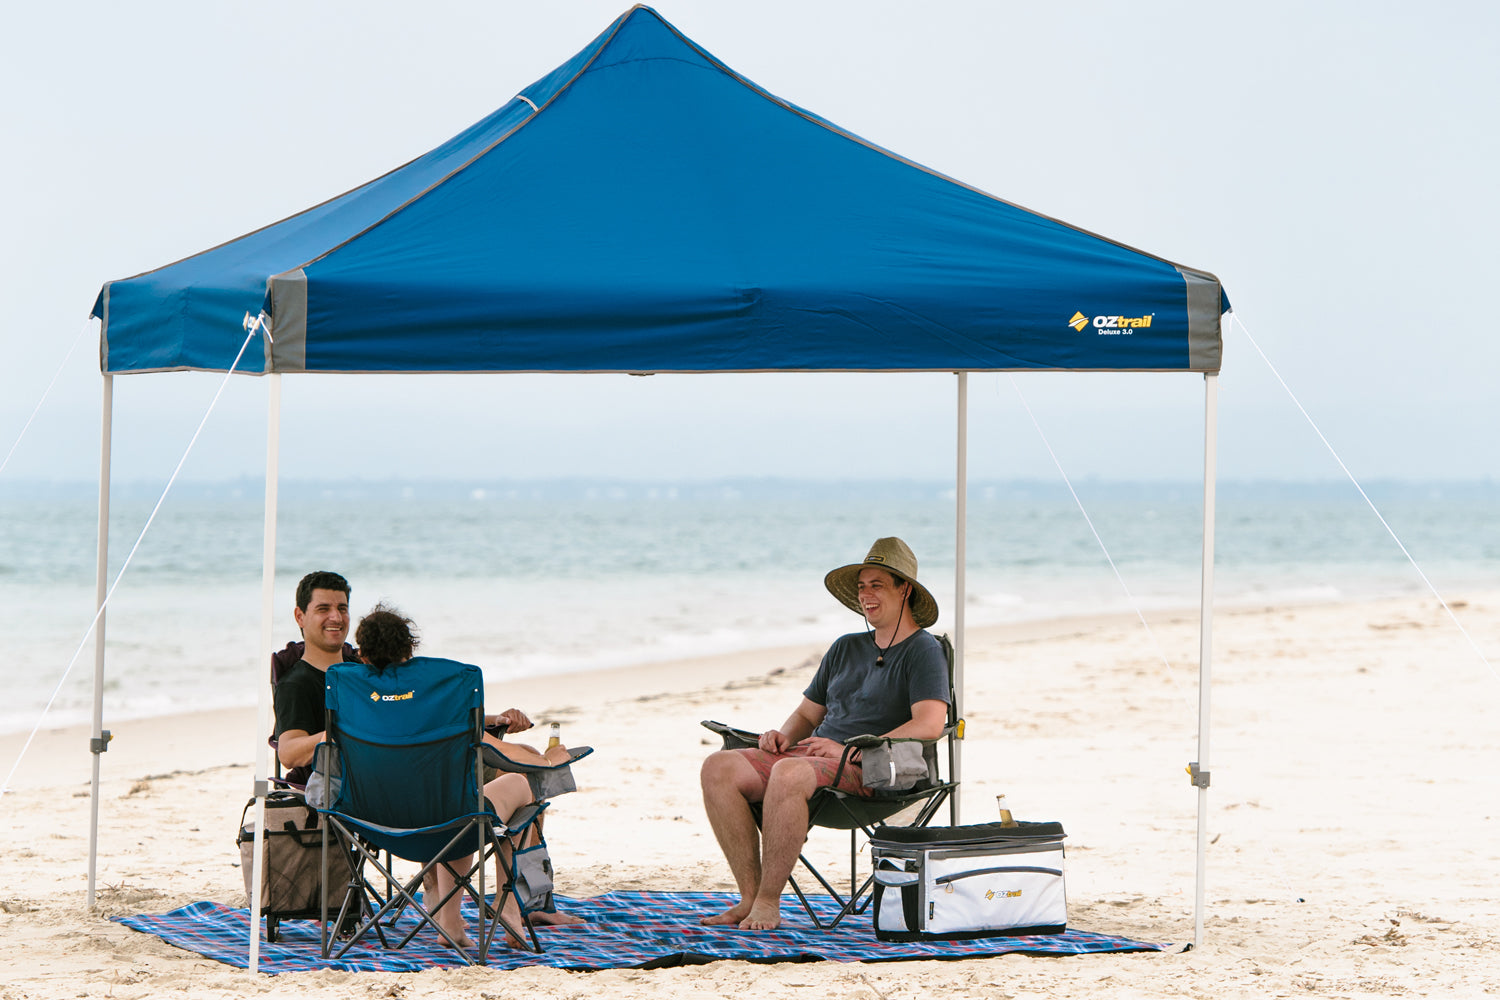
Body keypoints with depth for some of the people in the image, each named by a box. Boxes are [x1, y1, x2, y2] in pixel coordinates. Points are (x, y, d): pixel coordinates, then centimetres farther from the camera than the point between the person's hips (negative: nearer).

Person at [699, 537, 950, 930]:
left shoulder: (923, 651, 0)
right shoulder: (846, 648, 24)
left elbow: (930, 724, -15)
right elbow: (807, 713, 30)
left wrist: (850, 751, -18)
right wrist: (784, 735, 4)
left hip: (870, 770, -8)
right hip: (811, 756, 8)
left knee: (789, 774, -38)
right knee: (719, 767, -16)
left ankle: (768, 902, -29)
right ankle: (750, 894, -18)